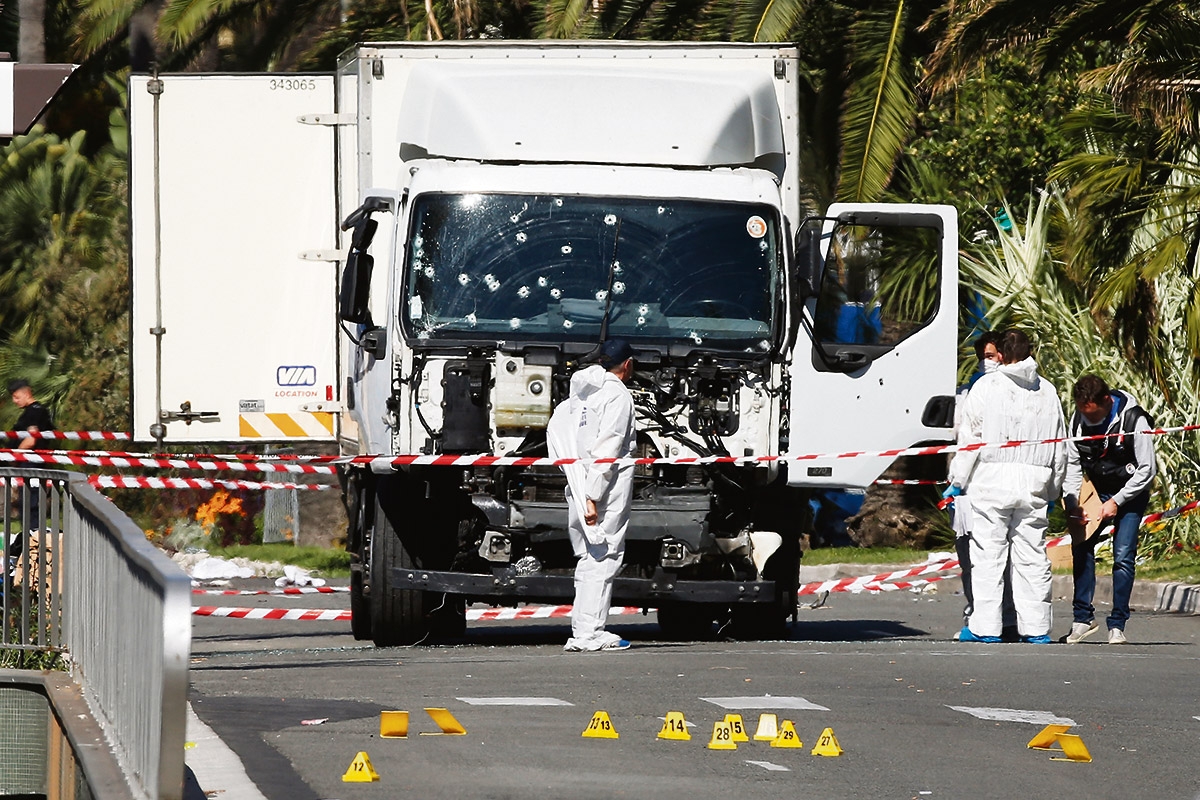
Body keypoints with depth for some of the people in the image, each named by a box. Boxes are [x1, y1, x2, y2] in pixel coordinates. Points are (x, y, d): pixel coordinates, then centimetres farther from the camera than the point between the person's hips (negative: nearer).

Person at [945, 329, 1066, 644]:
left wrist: (957, 482, 3)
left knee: (988, 555, -1)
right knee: (1032, 558, 7)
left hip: (992, 480, -3)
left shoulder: (986, 387, -2)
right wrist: (1053, 491, 24)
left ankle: (985, 626, -3)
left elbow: (969, 439, -3)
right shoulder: (1047, 391, 11)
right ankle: (1036, 627, 6)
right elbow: (1060, 448, 15)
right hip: (1034, 484, 4)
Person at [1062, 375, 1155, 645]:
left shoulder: (1133, 419, -23)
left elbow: (1147, 470, -17)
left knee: (1123, 556, -12)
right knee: (1081, 548, -4)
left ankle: (1117, 624, -6)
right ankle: (1083, 618, 6)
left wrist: (1116, 502, -19)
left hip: (1130, 493, -4)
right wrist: (1072, 503, -12)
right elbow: (1072, 464, 0)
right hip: (1096, 491, 4)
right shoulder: (1078, 419, -9)